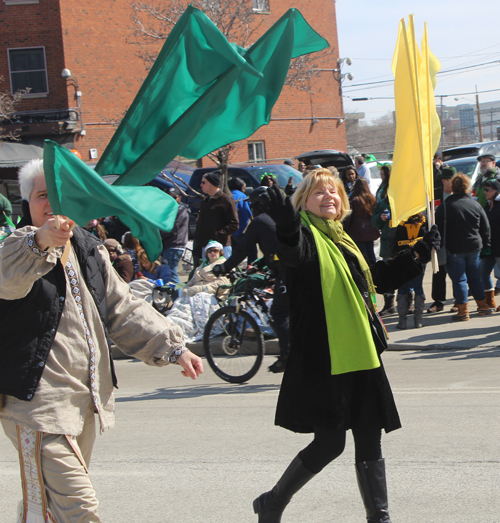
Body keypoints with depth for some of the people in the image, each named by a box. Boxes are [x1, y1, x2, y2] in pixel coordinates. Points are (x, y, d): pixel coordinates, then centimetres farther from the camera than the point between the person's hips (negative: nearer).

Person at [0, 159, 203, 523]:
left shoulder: (89, 250, 14)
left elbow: (124, 311, 20)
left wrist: (173, 348, 11)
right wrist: (40, 241, -54)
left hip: (85, 403, 8)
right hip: (38, 401, -8)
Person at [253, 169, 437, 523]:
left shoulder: (343, 239, 19)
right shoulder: (305, 236, -6)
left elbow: (376, 278, 32)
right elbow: (293, 254, -31)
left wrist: (417, 255, 27)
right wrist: (287, 227, -53)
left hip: (361, 357, 7)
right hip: (324, 360, -7)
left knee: (370, 442, 8)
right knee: (330, 443, -4)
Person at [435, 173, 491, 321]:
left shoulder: (444, 207, -8)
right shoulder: (475, 205, 1)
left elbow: (438, 230, -6)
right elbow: (485, 229, 6)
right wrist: (485, 246, 16)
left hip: (453, 249, -3)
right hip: (474, 247, 3)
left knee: (459, 279, 1)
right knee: (475, 278, 16)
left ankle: (463, 311, -1)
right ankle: (483, 306, 21)